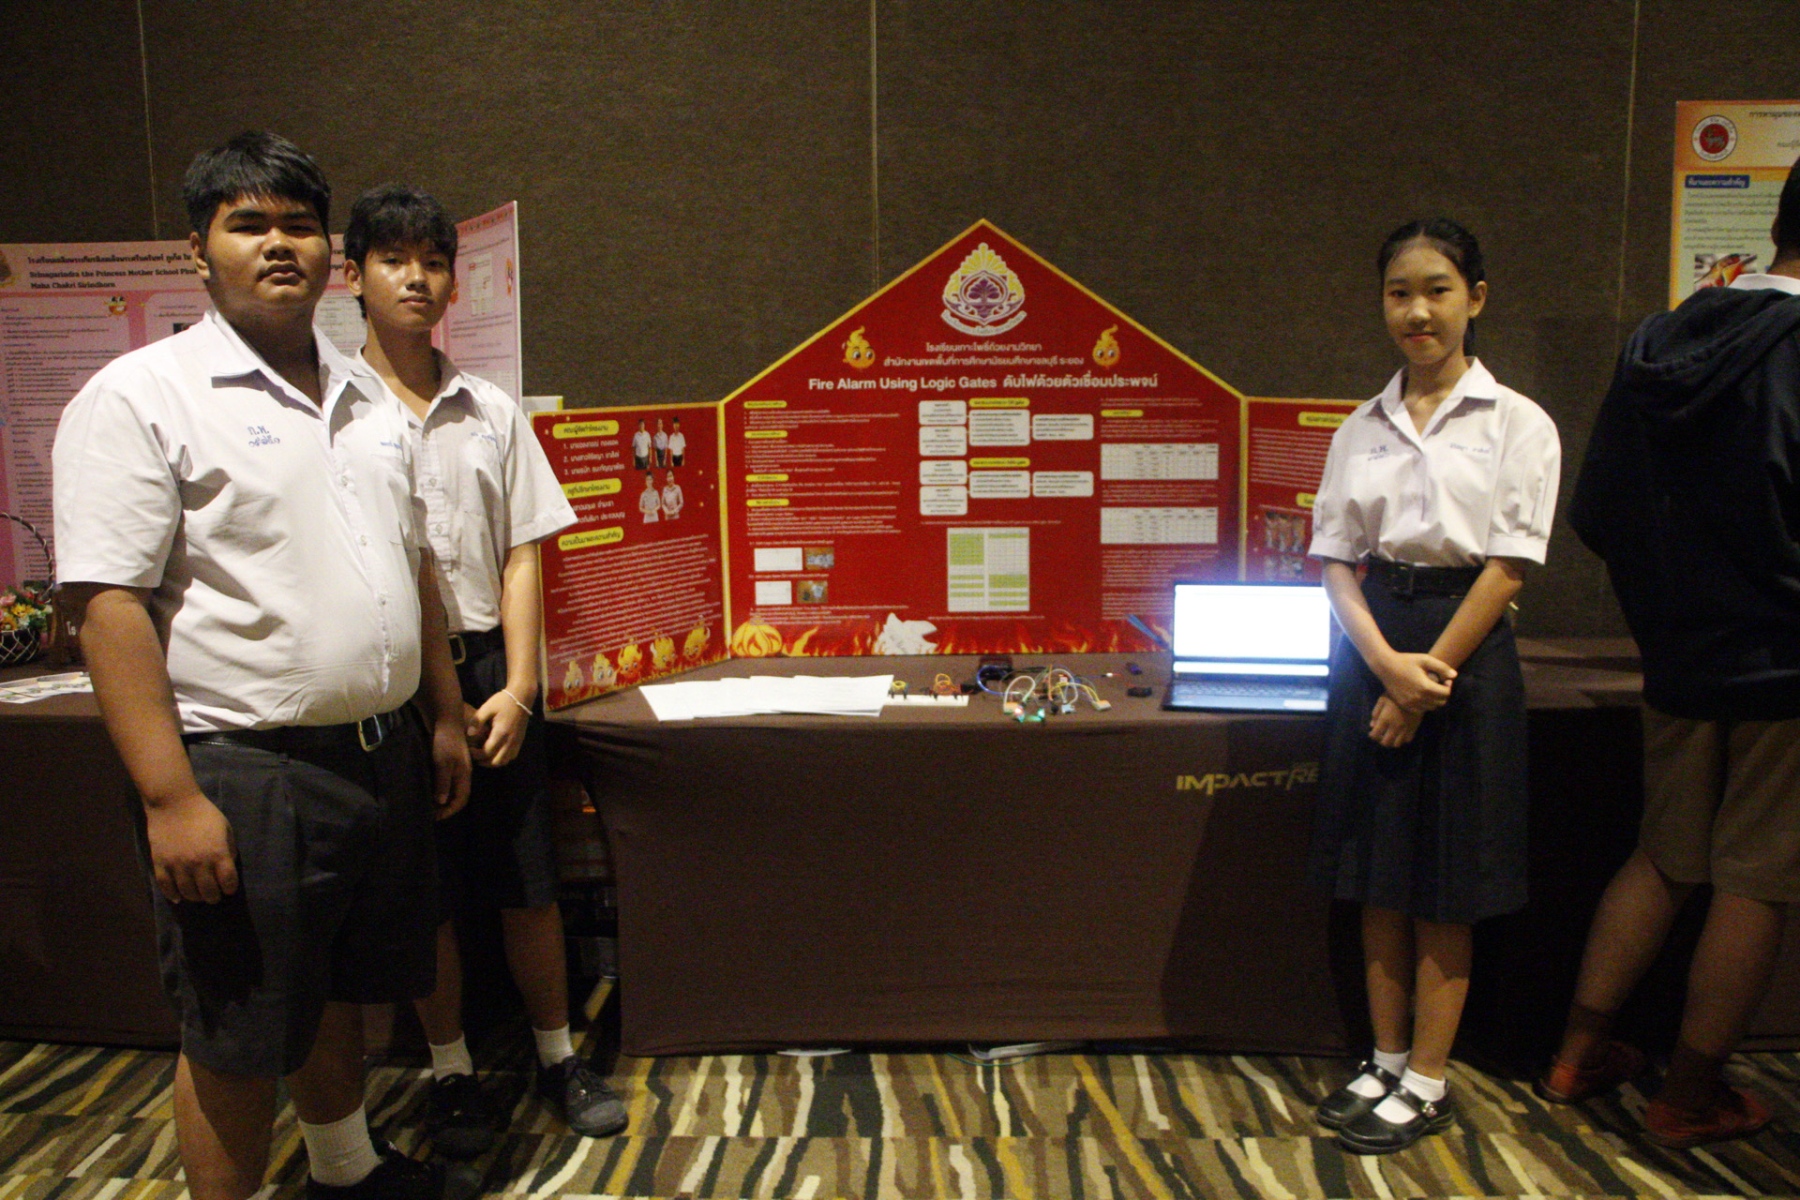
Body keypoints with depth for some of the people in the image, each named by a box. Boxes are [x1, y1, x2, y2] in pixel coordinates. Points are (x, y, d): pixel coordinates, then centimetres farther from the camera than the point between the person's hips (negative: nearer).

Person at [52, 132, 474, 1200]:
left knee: (343, 993, 23)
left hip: (380, 754, 7)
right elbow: (110, 603, -15)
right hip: (242, 772, -6)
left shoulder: (369, 401, 12)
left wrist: (445, 715, 16)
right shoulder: (141, 398, -10)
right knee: (238, 1041, 8)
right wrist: (171, 797, -20)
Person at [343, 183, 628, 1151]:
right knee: (423, 892, 9)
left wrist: (517, 687, -3)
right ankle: (451, 1071, 30)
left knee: (528, 880, 9)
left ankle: (558, 1057, 28)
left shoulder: (491, 412, 5)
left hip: (488, 668, 2)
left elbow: (520, 555, 5)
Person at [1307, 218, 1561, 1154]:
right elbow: (1334, 558, 4)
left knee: (1444, 885, 4)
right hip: (1371, 651, 4)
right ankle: (1386, 1061, 24)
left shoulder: (1517, 423, -2)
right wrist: (1385, 661, -12)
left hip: (1464, 652, -4)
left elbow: (1508, 563, -7)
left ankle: (1427, 1083, 18)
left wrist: (1427, 674, -12)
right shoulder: (1361, 429, 8)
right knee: (1377, 874, 10)